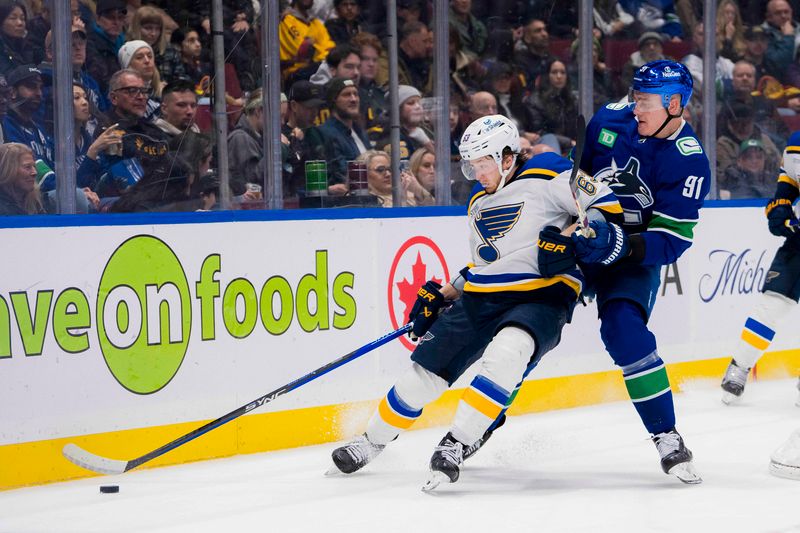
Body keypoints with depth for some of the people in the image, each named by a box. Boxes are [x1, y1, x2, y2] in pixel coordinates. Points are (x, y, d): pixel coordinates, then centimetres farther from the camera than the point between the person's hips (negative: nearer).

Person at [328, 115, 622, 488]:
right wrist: (441, 296, 17)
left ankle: (457, 444, -30)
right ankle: (371, 443, 25)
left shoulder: (546, 176, -6)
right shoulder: (479, 201, 19)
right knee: (426, 370, 4)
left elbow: (606, 205, -9)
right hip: (479, 302, 7)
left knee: (505, 354, -36)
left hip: (540, 298, -7)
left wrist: (570, 239, -24)